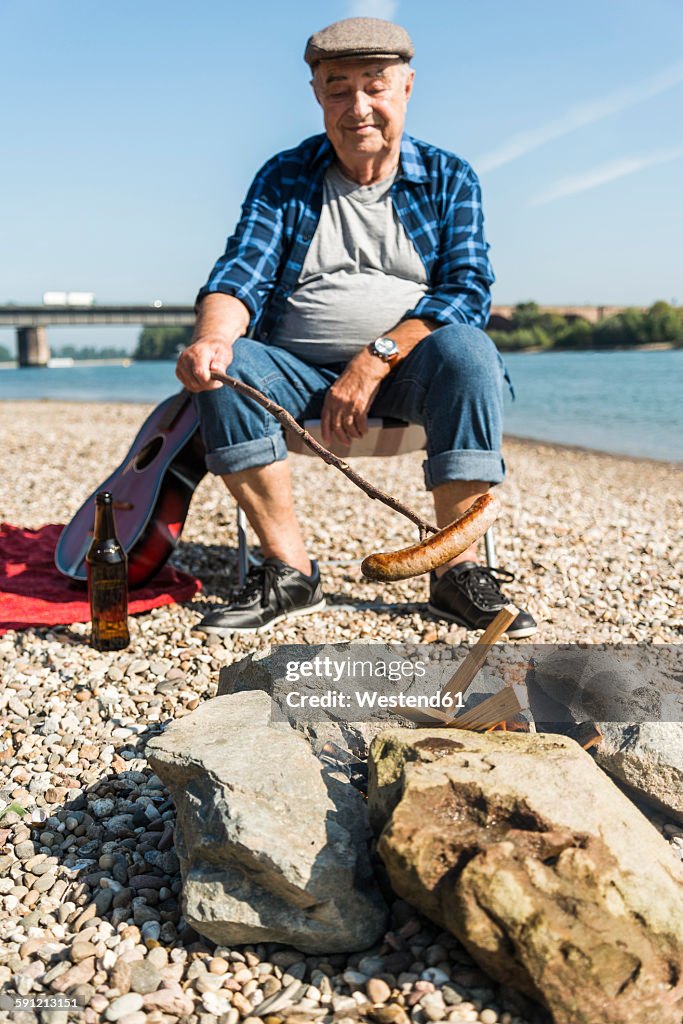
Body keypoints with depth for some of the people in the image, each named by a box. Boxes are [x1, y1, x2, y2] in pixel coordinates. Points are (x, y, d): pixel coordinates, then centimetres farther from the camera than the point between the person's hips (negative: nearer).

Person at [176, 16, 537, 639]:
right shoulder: (284, 179, 10)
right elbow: (242, 274, -3)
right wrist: (212, 337, -28)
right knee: (228, 367, -28)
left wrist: (374, 360, -20)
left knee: (467, 349, -32)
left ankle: (459, 570, -26)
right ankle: (290, 570, -22)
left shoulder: (448, 179, 7)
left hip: (409, 367, -1)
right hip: (299, 370, 2)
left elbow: (468, 290, -6)